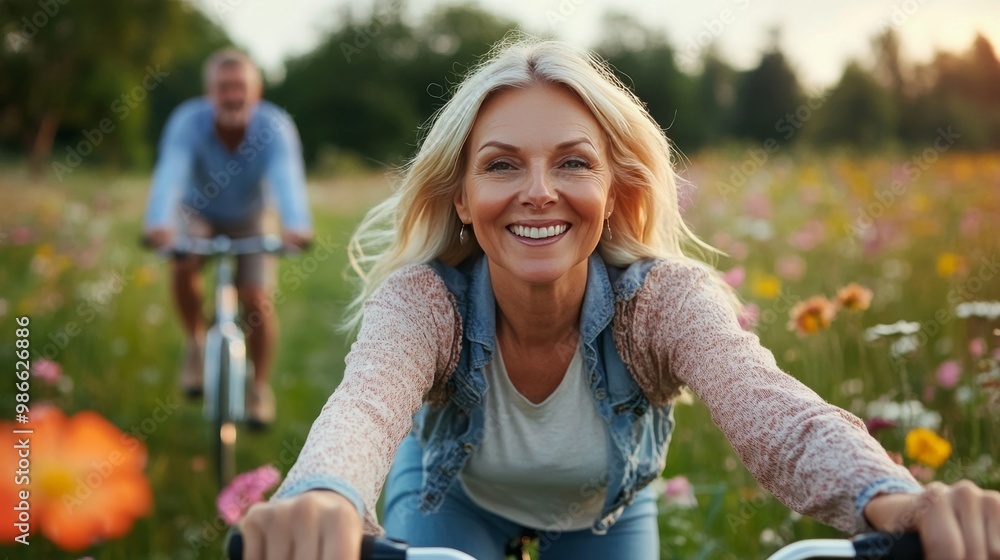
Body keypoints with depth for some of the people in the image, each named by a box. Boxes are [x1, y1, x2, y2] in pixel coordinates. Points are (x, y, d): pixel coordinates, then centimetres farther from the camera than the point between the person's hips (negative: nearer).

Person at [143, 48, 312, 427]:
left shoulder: (275, 128, -29)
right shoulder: (188, 122, -30)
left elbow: (287, 177, -46)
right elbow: (170, 173, -46)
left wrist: (297, 225, -66)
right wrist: (158, 223, -65)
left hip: (247, 220, 1)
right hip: (197, 213, 0)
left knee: (257, 299, -13)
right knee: (184, 265, -30)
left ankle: (260, 386, 11)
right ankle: (196, 343, -2)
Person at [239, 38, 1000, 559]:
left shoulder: (664, 297, -34)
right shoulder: (424, 298, -35)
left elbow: (765, 402, -53)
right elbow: (366, 403, -56)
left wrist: (889, 498, -76)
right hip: (456, 496, 0)